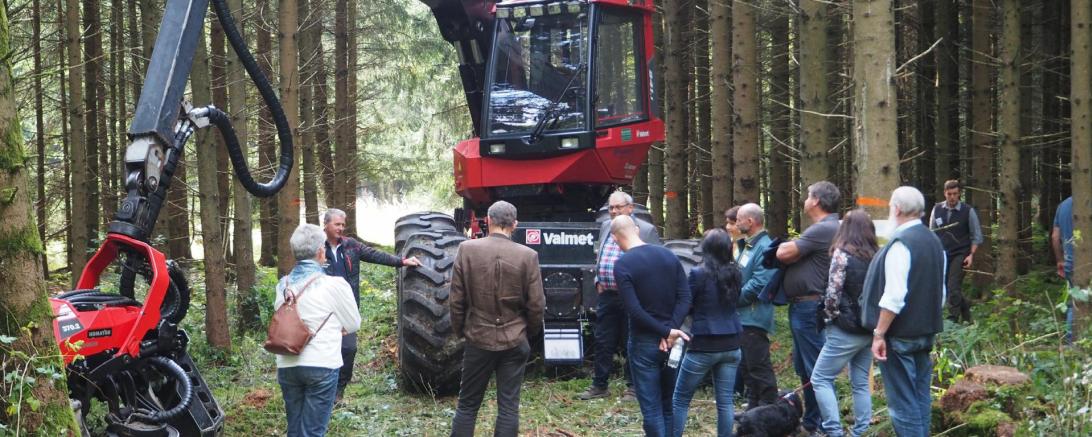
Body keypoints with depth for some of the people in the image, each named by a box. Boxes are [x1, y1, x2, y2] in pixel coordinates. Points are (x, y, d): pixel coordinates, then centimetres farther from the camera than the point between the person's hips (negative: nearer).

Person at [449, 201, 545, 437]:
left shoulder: (467, 250, -8)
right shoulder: (528, 256, -8)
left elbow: (456, 300, -3)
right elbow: (536, 305, -4)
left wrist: (460, 330, 12)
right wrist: (529, 334, 13)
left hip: (478, 338, 0)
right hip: (514, 342, 0)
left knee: (467, 404, 9)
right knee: (509, 406, 4)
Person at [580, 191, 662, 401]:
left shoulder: (647, 230, -6)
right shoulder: (605, 227, 13)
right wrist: (598, 280, 10)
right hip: (607, 295, 6)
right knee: (603, 343, 9)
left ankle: (632, 387, 11)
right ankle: (599, 386, 17)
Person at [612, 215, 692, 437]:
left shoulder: (623, 265, -11)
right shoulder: (668, 256, 4)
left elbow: (634, 310, -18)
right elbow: (685, 298, -3)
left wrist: (667, 332, -14)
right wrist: (670, 330, -10)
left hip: (643, 342, -5)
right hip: (671, 343, 5)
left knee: (651, 408, 0)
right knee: (670, 405, 13)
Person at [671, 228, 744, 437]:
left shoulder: (699, 274, -14)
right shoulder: (734, 273, 3)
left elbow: (685, 306, -6)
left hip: (704, 345, -5)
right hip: (731, 345, 5)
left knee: (680, 400, 6)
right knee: (725, 402, 7)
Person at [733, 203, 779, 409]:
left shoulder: (764, 248, -16)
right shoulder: (748, 246, 17)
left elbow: (759, 284, -23)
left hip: (755, 319, -11)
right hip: (742, 318, 11)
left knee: (759, 367, -8)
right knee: (746, 367, 16)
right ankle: (753, 406, 23)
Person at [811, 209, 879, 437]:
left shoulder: (842, 254, -13)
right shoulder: (876, 256, 5)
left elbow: (833, 293, -14)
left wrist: (829, 316, 2)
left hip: (846, 330, -7)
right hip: (869, 329, 7)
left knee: (820, 378, 1)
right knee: (861, 382, 14)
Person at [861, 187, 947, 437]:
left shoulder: (900, 244, -18)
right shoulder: (934, 242, 10)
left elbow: (894, 298, -22)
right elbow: (940, 293, 18)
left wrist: (879, 334, -17)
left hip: (900, 334, -9)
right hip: (926, 332, 9)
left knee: (903, 403, -6)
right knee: (921, 399, 15)